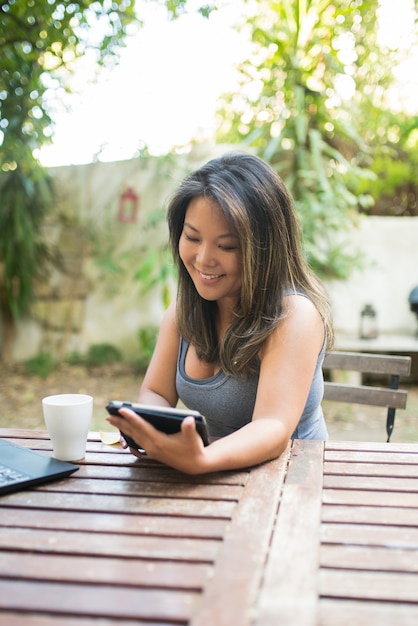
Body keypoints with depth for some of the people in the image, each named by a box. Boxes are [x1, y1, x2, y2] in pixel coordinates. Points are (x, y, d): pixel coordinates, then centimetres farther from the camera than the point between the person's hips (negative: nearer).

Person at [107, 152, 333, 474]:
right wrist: (148, 428, -20)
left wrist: (200, 460, -45)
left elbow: (274, 429, -27)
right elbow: (156, 393, 3)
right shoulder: (183, 310, 1)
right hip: (211, 484, 4)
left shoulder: (295, 315, -19)